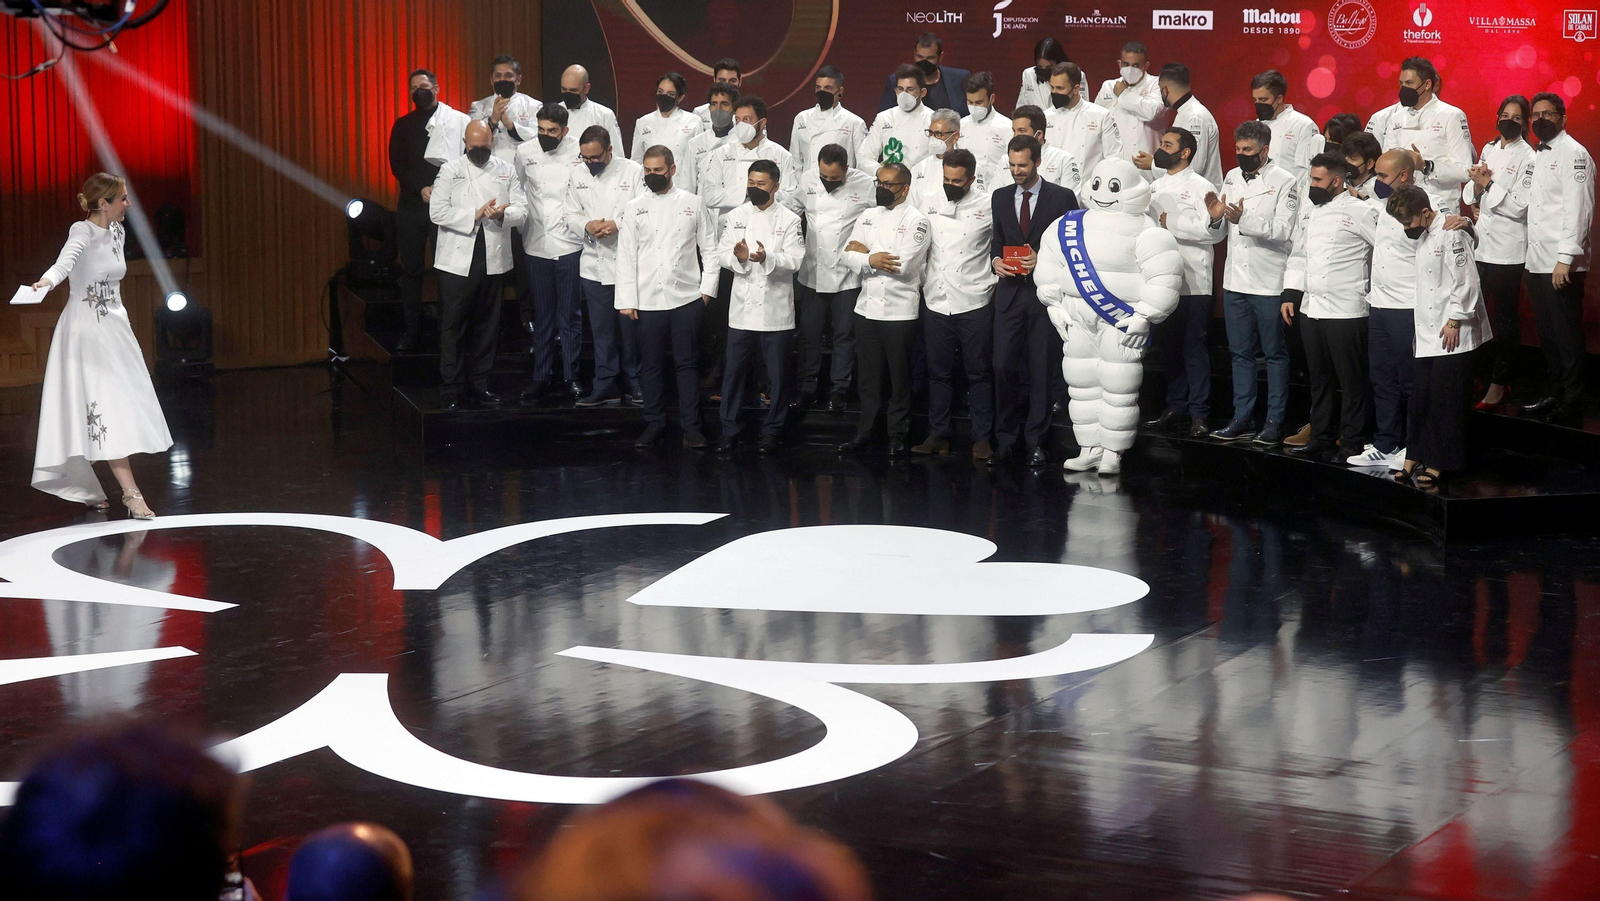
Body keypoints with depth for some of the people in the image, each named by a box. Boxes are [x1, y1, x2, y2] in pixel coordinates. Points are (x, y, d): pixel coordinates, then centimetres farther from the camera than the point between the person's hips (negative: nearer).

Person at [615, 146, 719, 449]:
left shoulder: (693, 204, 5)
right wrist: (627, 300, -2)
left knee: (686, 363, 2)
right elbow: (626, 256, 4)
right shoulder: (634, 208, 6)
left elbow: (709, 248, 8)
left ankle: (691, 426, 7)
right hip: (648, 300, 1)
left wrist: (708, 287, 0)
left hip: (686, 298, -1)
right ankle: (654, 423, 16)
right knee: (651, 365, 6)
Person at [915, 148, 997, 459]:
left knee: (979, 373, 2)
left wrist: (994, 283, 2)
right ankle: (938, 435, 15)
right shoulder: (931, 203, 7)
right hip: (936, 301, 3)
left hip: (974, 303, -3)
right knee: (938, 372, 8)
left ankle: (982, 438, 7)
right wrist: (923, 279, 15)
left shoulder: (988, 206, -3)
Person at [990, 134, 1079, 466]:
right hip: (1010, 291, 3)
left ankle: (1036, 441, 9)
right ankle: (1005, 439, 6)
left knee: (1041, 370, 1)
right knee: (1004, 366, -4)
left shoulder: (1062, 197, 1)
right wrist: (996, 259, 0)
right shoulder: (1000, 197, 12)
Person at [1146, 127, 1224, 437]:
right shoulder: (1155, 188, 18)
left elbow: (1214, 230, -17)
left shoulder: (1201, 187, -5)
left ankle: (1198, 413, -1)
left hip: (1192, 283, -7)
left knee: (1194, 347, -5)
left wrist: (1172, 223, -15)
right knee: (1167, 346, 10)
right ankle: (1176, 407, 19)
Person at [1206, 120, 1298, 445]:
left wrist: (1244, 220, -28)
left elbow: (1283, 231, -18)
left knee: (1275, 354, 2)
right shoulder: (1232, 178, 10)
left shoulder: (1285, 182, -8)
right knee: (1240, 353, 12)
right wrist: (1216, 217, -8)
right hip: (1235, 280, 6)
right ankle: (1243, 418, 19)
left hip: (1269, 283, -6)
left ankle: (1275, 421, 8)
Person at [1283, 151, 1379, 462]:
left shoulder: (1360, 211, -9)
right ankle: (1321, 439, 24)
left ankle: (1353, 444, 5)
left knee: (1351, 381, 0)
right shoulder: (1309, 209, 14)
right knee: (1319, 380, 15)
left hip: (1346, 310, -7)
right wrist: (1289, 294, 13)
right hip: (1310, 308, 7)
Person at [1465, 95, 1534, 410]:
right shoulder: (1489, 150, 14)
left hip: (1507, 248, -6)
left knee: (1506, 316, -1)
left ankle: (1499, 384, 4)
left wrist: (1487, 184, -13)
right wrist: (1475, 202, -4)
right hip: (1480, 242, 6)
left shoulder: (1527, 157, -5)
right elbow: (1469, 190, 17)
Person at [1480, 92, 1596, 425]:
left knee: (1566, 336, -4)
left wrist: (1565, 259, -22)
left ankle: (1571, 406, 2)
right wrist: (1488, 186, -2)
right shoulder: (1535, 158, 18)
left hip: (1564, 266, -8)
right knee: (1548, 334, 15)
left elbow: (1577, 209, -16)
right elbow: (1515, 203, 15)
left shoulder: (1573, 154, -9)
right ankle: (1553, 396, 24)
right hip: (1537, 262, 8)